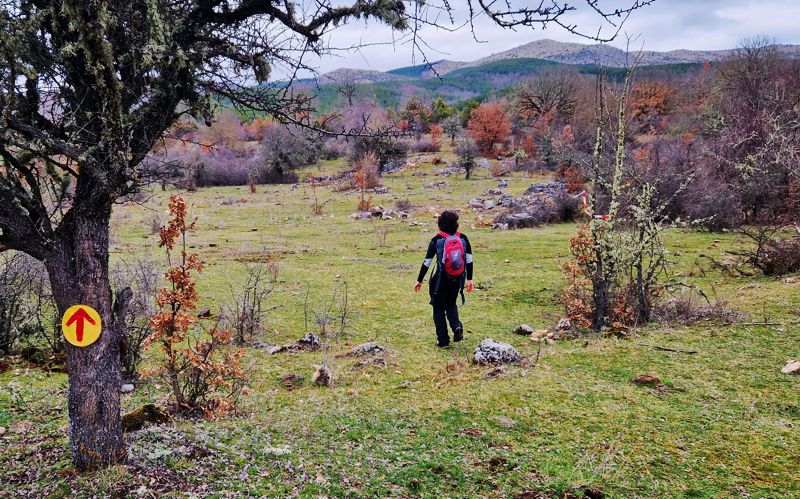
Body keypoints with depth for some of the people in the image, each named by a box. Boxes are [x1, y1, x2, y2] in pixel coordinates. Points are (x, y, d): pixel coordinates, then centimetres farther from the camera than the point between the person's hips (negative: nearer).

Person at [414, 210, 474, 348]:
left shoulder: (437, 240, -8)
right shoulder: (463, 238, -1)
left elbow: (427, 262, -7)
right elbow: (469, 260, 0)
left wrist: (419, 280, 1)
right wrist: (469, 279, 8)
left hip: (441, 279, -3)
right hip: (458, 280, 3)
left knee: (439, 308, 11)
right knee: (451, 304, 25)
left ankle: (443, 340, 12)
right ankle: (457, 326, -1)